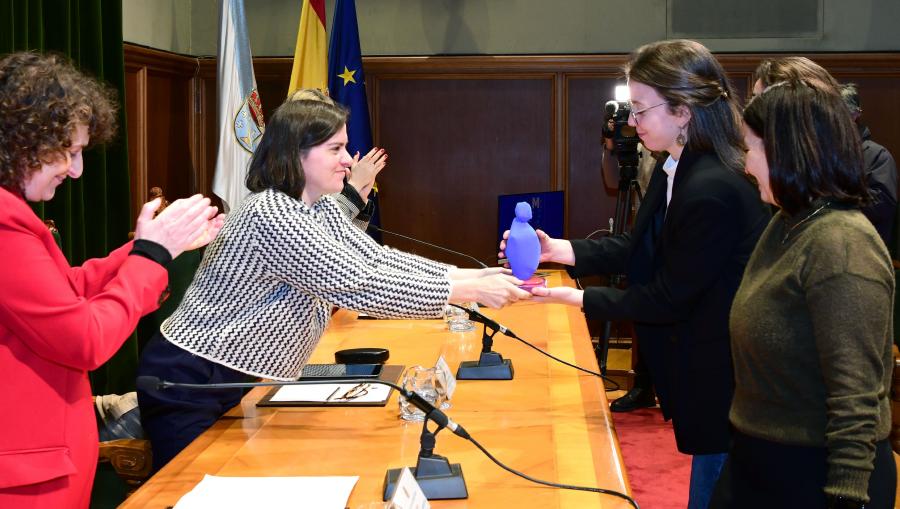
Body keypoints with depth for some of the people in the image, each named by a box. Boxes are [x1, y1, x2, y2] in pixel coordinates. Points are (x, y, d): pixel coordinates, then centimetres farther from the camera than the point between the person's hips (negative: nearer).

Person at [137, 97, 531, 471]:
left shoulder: (320, 208, 5)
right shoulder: (270, 214, -26)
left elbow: (378, 259, 2)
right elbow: (360, 286, -30)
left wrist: (473, 274, -8)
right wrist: (470, 291, -28)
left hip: (245, 384, 9)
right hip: (190, 388, -9)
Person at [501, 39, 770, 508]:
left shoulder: (712, 192, -28)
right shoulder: (675, 172, 3)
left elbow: (668, 298, -21)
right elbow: (638, 250, 10)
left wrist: (576, 298, -14)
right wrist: (558, 250, 0)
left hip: (724, 379, -9)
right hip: (701, 371, 9)